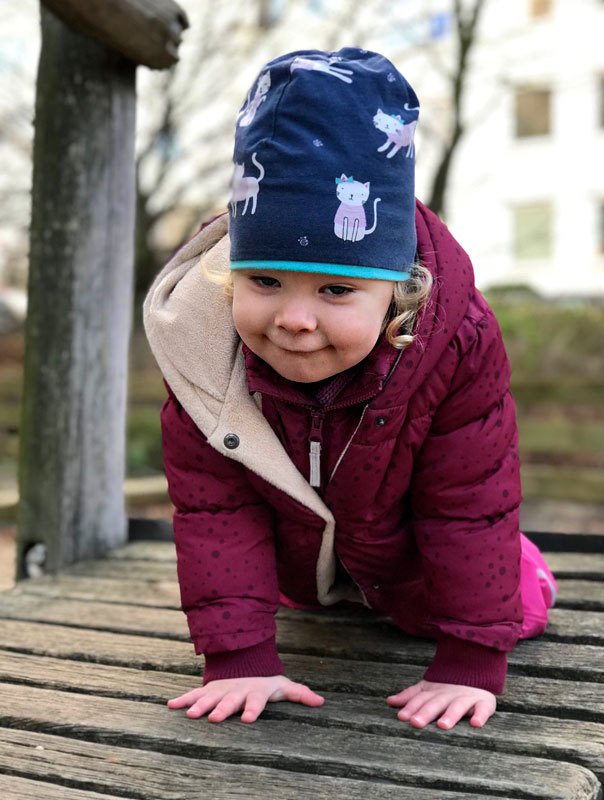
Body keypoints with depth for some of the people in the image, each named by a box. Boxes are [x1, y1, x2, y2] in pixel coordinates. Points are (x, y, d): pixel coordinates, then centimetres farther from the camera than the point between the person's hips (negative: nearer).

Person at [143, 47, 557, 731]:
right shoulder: (201, 347, -35)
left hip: (405, 538, -2)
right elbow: (213, 502, -28)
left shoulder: (457, 344, -39)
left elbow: (471, 502, -30)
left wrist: (470, 662, -29)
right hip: (297, 549, 2)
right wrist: (239, 656, -32)